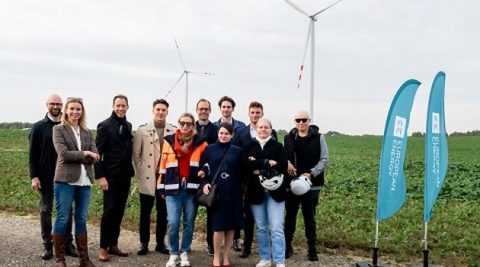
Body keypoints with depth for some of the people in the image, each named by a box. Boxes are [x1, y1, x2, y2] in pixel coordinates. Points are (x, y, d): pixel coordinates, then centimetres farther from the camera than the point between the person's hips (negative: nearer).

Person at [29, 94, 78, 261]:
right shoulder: (39, 127, 0)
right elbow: (33, 155, -2)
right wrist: (34, 176, -9)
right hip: (46, 177, -1)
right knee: (46, 211, 5)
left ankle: (68, 244, 16)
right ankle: (48, 246, 13)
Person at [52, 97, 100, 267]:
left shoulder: (87, 132, 14)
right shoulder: (59, 129, 2)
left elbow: (95, 157, 3)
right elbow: (63, 154, -12)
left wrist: (75, 157, -8)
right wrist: (84, 153, -7)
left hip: (85, 181, 4)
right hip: (65, 180, -4)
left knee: (82, 219, 9)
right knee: (62, 219, 1)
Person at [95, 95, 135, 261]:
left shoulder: (128, 126, 11)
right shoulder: (105, 126, -8)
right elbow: (98, 153, -11)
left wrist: (130, 171, 8)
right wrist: (100, 176, -16)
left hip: (125, 176, 6)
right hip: (111, 177, -6)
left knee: (119, 211, 9)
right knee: (109, 210, -3)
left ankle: (113, 245, 19)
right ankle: (103, 247, 7)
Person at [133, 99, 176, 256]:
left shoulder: (174, 131, 1)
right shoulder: (143, 130, 0)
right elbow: (136, 154, 2)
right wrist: (140, 173, 0)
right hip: (148, 178, -1)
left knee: (163, 213, 8)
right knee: (145, 212, 6)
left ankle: (160, 243, 20)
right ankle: (144, 243, 17)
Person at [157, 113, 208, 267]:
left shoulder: (201, 143, 3)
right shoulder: (169, 141, 5)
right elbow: (163, 166, 6)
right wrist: (161, 188, 6)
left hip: (191, 189, 1)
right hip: (173, 188, 0)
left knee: (189, 223, 7)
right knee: (173, 222, -8)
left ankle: (184, 253, 21)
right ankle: (173, 254, 9)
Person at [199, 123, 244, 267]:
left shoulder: (237, 151, 5)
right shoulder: (210, 149, 4)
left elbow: (241, 172, 9)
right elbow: (201, 168, 7)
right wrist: (205, 183, -6)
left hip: (233, 192, 2)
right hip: (216, 191, -1)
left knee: (231, 225, 4)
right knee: (218, 225, -4)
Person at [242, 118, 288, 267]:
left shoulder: (278, 146, 4)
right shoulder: (250, 146, 8)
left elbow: (283, 166, -9)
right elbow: (245, 163, -10)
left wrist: (260, 170, -12)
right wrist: (267, 163, -16)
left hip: (274, 192, -2)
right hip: (256, 192, 2)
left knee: (276, 228, -5)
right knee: (261, 228, 9)